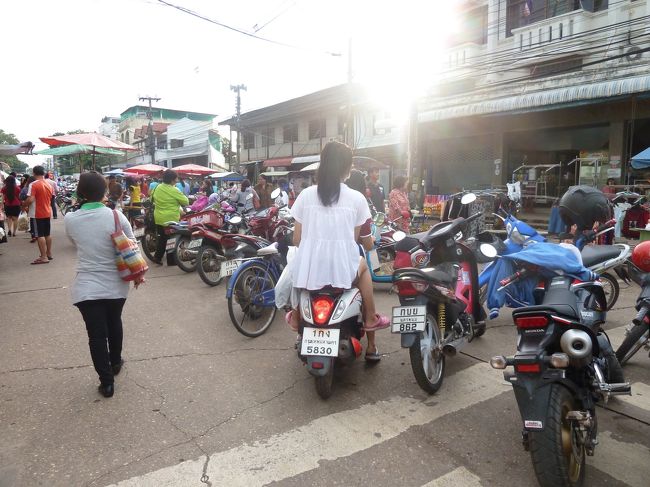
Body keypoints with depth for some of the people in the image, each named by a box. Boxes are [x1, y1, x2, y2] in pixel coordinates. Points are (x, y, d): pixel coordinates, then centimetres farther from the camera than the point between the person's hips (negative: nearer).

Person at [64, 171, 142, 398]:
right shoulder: (116, 216, -11)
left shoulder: (70, 219, -8)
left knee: (96, 334, 8)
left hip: (87, 288, -1)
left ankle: (106, 382, 15)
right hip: (116, 285, 1)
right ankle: (115, 362, 44)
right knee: (114, 324, 24)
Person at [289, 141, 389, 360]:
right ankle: (370, 320, 36)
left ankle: (296, 317, 50)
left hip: (310, 270, 2)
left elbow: (296, 239, 5)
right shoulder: (356, 198, -3)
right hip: (343, 271, -1)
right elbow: (354, 238, 5)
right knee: (362, 265, 34)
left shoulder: (306, 195, 1)